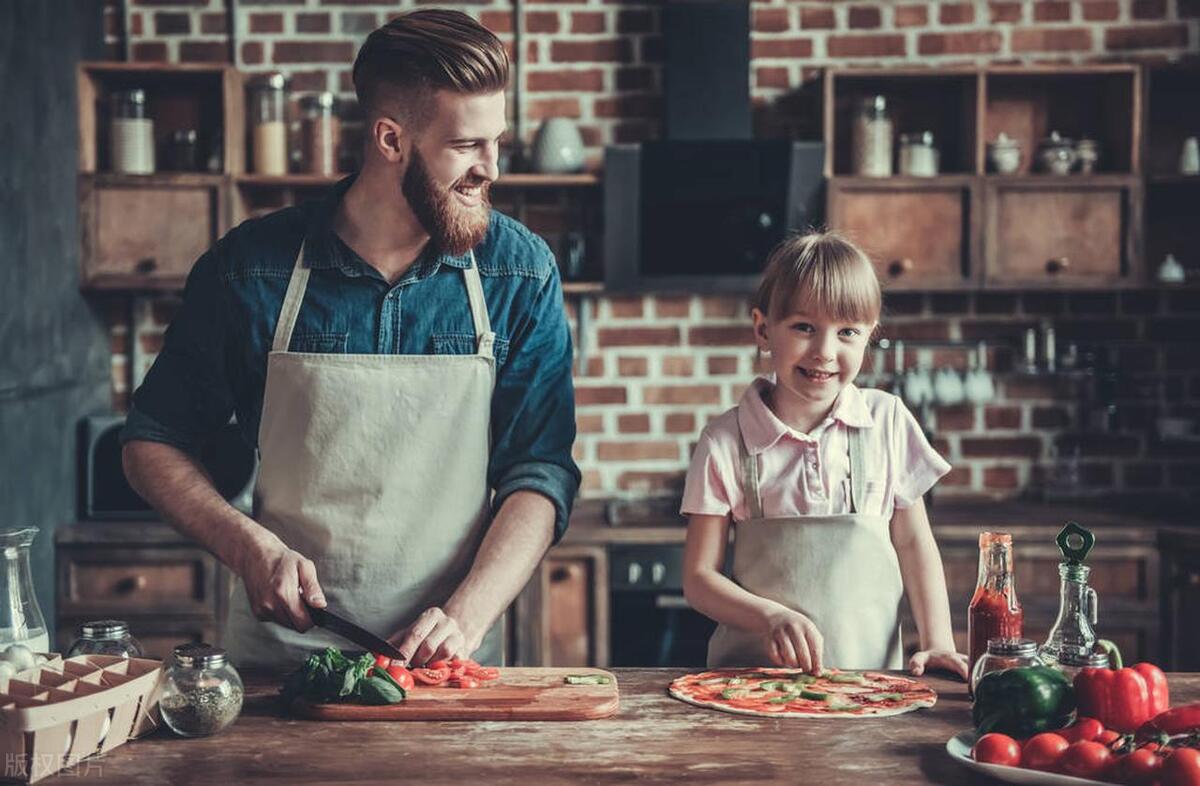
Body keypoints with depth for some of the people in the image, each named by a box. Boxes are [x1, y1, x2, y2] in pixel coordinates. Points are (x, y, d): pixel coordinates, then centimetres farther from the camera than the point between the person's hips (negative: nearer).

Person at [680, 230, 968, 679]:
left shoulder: (888, 422, 4)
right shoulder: (726, 443, -1)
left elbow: (913, 543, 13)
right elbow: (700, 577, 1)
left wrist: (938, 643, 1)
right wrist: (771, 616, -16)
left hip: (871, 670, 1)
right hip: (755, 671, -1)